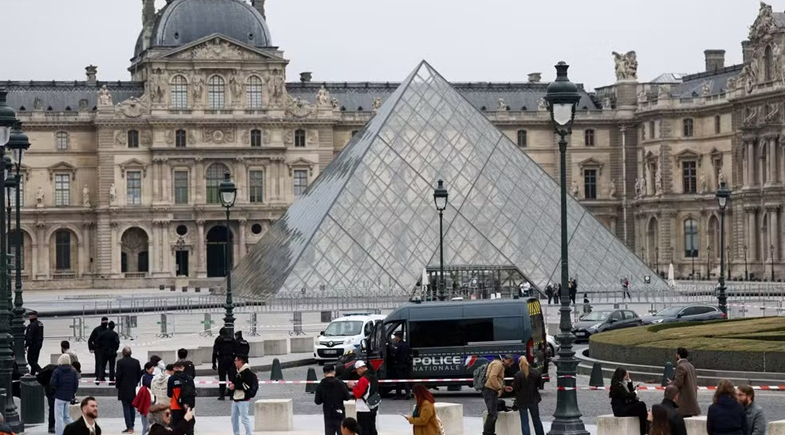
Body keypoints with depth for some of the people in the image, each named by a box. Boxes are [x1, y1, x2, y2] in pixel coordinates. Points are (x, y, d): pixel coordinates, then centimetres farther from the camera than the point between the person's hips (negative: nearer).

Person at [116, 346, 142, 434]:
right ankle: (131, 426, 16)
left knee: (126, 408, -3)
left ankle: (129, 427, -9)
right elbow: (139, 374, 5)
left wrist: (117, 386, 1)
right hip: (133, 389, 4)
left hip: (124, 389, -4)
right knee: (132, 407, 14)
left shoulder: (120, 362, -11)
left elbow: (118, 375, -11)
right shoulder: (136, 362, 1)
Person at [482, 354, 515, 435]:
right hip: (490, 391, -11)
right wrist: (499, 388, -20)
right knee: (492, 414, -14)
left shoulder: (501, 366, 26)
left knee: (494, 414, 16)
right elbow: (492, 377, -22)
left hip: (492, 392, 11)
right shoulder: (498, 364, -8)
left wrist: (504, 388, 17)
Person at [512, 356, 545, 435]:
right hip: (533, 399, 4)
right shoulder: (536, 372, -8)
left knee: (524, 422, 4)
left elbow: (515, 388, -16)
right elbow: (540, 385, -1)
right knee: (536, 420, 20)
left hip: (522, 401, -4)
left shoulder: (518, 375, -21)